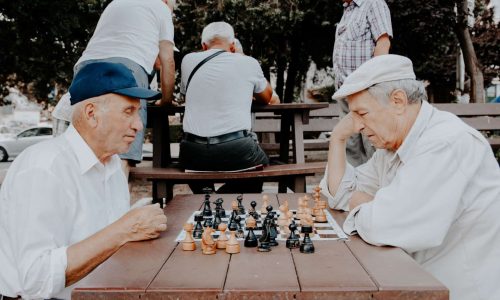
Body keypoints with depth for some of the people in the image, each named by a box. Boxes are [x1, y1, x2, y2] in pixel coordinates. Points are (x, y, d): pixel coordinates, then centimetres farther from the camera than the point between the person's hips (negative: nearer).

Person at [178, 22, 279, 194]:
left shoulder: (188, 60, 7)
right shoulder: (249, 63, 3)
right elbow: (266, 99, 20)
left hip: (194, 154, 2)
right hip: (236, 152, -2)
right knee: (262, 162, 30)